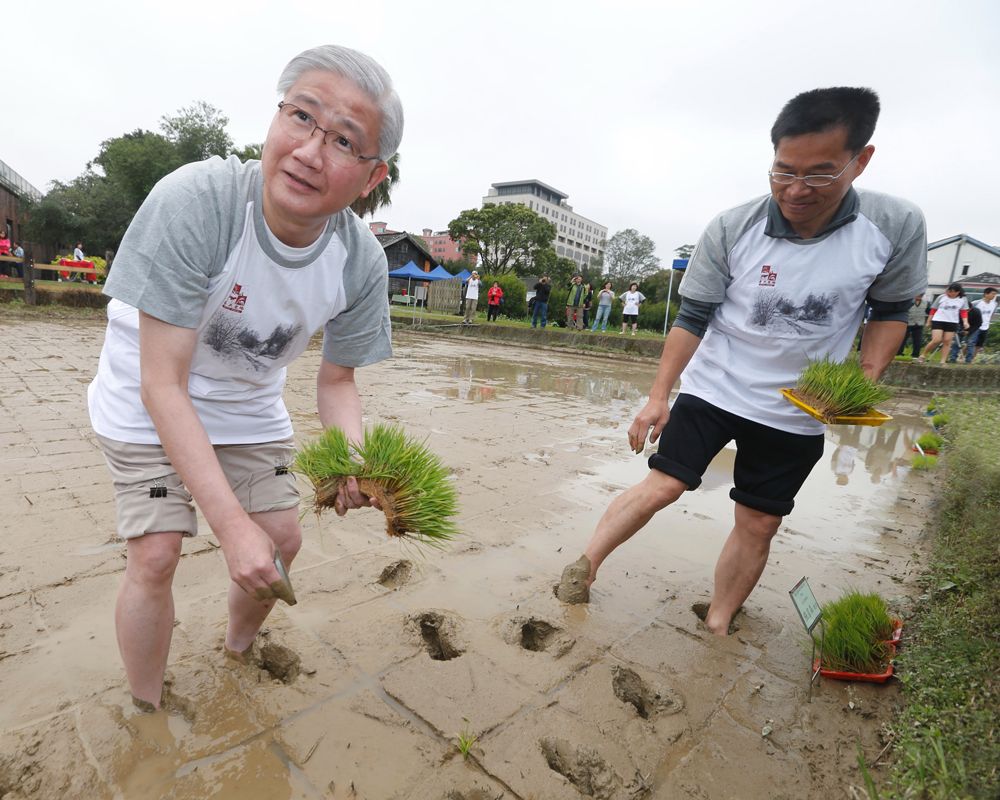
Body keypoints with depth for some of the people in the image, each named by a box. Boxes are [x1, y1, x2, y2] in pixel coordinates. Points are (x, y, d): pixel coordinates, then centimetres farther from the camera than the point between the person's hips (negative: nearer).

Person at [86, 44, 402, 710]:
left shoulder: (363, 262, -22)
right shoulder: (193, 201, -34)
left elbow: (336, 379, -9)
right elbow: (164, 386, -32)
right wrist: (233, 524, -35)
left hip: (251, 409, 4)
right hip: (147, 405, -3)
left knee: (282, 541, 8)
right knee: (156, 555, -10)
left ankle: (240, 650, 40)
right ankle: (148, 711, 19)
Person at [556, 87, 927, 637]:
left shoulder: (897, 228, -11)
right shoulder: (731, 229, -15)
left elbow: (891, 311, 5)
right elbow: (692, 319, -9)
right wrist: (658, 398, -12)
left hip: (797, 413, 2)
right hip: (711, 390, -1)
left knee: (758, 526, 8)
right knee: (662, 486, -7)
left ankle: (718, 626, 27)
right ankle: (586, 563, 15)